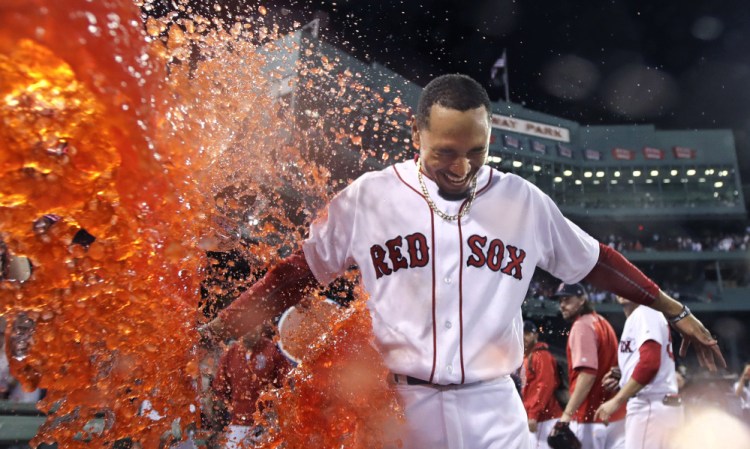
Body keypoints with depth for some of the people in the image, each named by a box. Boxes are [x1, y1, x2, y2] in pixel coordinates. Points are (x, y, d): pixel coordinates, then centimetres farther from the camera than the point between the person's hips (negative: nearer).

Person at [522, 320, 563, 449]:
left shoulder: (542, 355, -10)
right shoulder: (526, 357, 18)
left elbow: (545, 386, -19)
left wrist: (534, 414, -22)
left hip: (544, 417, -9)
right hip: (531, 416, 9)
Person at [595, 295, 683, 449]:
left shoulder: (645, 313, -8)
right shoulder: (635, 319, 20)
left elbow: (649, 363, -21)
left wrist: (617, 400, -20)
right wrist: (622, 376, 8)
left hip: (651, 407, -10)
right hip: (650, 407, 10)